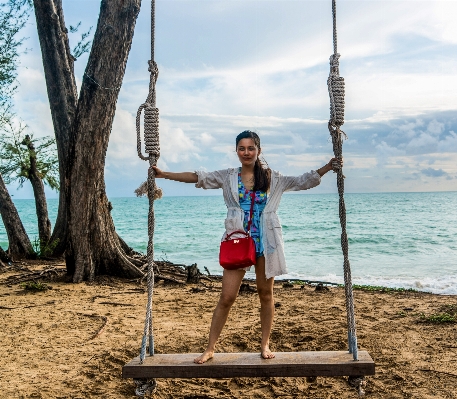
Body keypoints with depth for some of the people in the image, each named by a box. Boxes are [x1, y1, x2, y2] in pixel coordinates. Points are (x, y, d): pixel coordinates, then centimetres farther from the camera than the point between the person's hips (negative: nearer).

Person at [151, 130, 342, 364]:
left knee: (265, 294, 10)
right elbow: (198, 177, 1)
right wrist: (164, 174, -4)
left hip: (266, 241, 1)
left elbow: (302, 181, 8)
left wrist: (327, 168, -2)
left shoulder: (272, 178, 5)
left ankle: (265, 345, 24)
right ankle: (210, 348, 9)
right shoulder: (228, 177, 5)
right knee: (227, 297, -2)